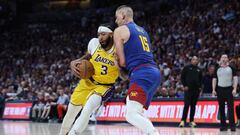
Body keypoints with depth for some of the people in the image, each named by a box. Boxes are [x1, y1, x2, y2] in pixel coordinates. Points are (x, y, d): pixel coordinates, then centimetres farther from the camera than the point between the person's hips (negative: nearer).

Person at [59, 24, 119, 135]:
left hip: (104, 87, -3)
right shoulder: (94, 43, -13)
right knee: (71, 113, 12)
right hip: (87, 82, 3)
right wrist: (74, 63, -9)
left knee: (87, 110, -29)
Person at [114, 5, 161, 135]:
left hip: (142, 74, -9)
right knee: (137, 113, 19)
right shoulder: (142, 30, 28)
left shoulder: (119, 31, 4)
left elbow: (122, 61, 2)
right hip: (154, 72, 9)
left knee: (131, 115, -16)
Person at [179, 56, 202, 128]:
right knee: (186, 105, -8)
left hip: (196, 90, 4)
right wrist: (185, 85, -6)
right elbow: (182, 77, 2)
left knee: (193, 106, 6)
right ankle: (183, 120, -7)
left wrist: (200, 87, 8)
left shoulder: (199, 69, 13)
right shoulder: (187, 68, 2)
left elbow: (201, 79, 21)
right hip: (188, 89, -4)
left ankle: (191, 121, 9)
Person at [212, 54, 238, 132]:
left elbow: (235, 78, -1)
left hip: (229, 89, -3)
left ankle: (232, 125, -8)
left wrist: (235, 89, -12)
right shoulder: (217, 69, 11)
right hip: (220, 89, 3)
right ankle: (223, 125, 6)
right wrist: (214, 90, 2)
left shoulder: (231, 68, 4)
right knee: (221, 108, 2)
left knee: (230, 108, -7)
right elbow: (214, 79, 12)